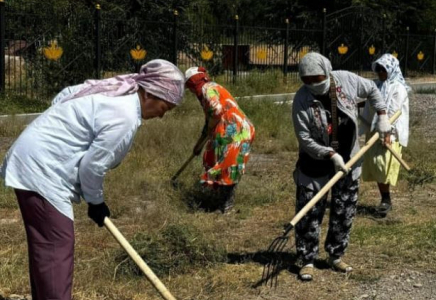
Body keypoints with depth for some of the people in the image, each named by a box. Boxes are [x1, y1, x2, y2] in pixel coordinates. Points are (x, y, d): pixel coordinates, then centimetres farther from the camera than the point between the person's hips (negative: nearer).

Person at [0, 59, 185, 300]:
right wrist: (96, 201, -2)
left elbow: (62, 97, 18)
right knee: (56, 247, -9)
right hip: (41, 170, -10)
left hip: (34, 162, 10)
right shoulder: (125, 117, -20)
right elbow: (92, 165, -18)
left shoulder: (115, 90, 9)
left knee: (45, 245, 16)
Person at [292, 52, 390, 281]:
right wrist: (331, 154, -25)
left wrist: (382, 116, 3)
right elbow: (305, 139, -18)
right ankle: (308, 261, 12)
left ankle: (335, 256, 27)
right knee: (310, 214, -1)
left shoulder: (346, 80, -11)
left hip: (347, 159, 4)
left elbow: (372, 90, 10)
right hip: (315, 162, -3)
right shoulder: (302, 100, -20)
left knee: (344, 213, 11)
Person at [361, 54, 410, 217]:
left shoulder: (398, 88, -7)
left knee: (382, 164, -16)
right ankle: (385, 200, 15)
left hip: (390, 133, -7)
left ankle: (386, 200, -3)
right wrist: (366, 129, 14)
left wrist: (388, 132, -23)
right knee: (374, 166, 6)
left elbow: (393, 112, -16)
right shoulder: (376, 85, 14)